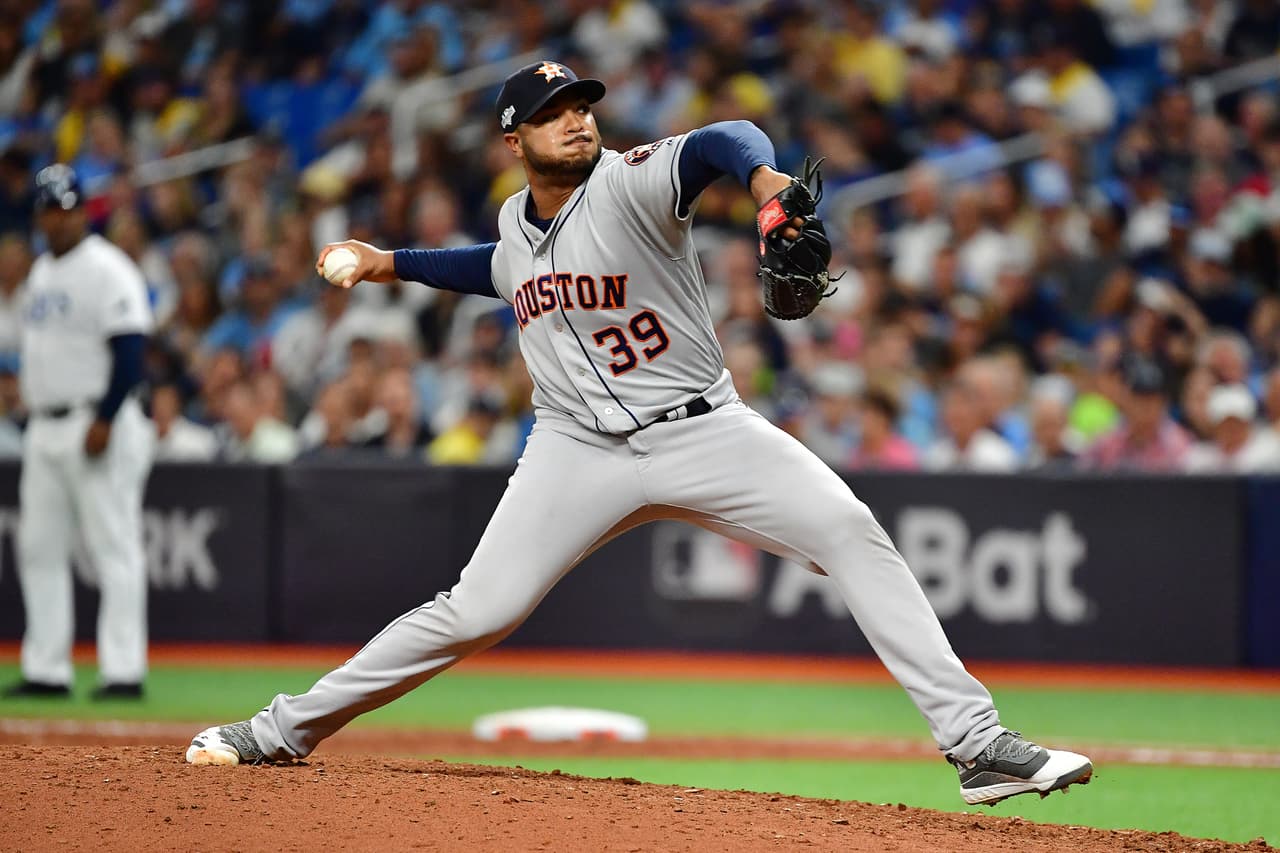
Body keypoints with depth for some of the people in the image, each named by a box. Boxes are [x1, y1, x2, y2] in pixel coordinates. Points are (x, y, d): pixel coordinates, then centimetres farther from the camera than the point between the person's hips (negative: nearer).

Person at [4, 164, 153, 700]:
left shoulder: (106, 269, -10)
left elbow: (130, 350, -17)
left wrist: (104, 420, -23)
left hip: (97, 427, -9)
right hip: (45, 431, 9)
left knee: (114, 549, -8)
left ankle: (123, 671, -9)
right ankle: (46, 671, 13)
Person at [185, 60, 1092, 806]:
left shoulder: (632, 184, -11)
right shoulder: (517, 220, 8)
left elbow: (721, 142, -34)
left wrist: (764, 179, -55)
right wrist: (396, 263, 28)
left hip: (702, 430, -3)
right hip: (580, 451, 3)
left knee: (849, 531, -22)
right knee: (478, 610, -5)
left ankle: (975, 740, -22)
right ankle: (286, 732, 10)